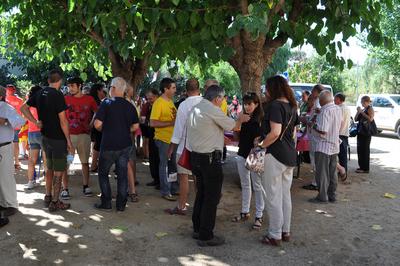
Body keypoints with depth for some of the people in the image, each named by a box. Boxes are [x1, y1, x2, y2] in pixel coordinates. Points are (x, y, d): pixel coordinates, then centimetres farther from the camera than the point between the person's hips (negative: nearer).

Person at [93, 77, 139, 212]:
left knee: (103, 173, 13)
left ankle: (106, 203, 14)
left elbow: (97, 124, -17)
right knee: (122, 174, 9)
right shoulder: (130, 106, 2)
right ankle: (121, 204, 15)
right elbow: (135, 126, 4)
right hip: (125, 144, 4)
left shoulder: (106, 103, -11)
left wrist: (104, 130, 3)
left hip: (109, 145, -4)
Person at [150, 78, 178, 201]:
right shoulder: (158, 103, -14)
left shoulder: (170, 101, 10)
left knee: (174, 164, 16)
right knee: (164, 165, 4)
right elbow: (153, 123, -21)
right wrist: (171, 123, -23)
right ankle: (165, 192, 15)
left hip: (173, 138, 8)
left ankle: (174, 188, 31)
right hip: (163, 139, -8)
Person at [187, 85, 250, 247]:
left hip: (195, 156, 9)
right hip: (210, 159, -9)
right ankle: (206, 236, 8)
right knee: (211, 197, 0)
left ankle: (197, 229, 29)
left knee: (201, 194, 19)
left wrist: (223, 138, 19)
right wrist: (241, 119, 15)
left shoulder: (195, 109, 12)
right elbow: (234, 126, -5)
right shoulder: (213, 110, -15)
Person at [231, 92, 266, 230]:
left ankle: (259, 216, 13)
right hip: (242, 155, 6)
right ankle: (245, 212, 28)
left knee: (257, 186, 3)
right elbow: (239, 137, 11)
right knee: (245, 185, 16)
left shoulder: (261, 120, -10)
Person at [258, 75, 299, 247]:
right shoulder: (292, 106, 12)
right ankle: (285, 231, 27)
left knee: (273, 196, 1)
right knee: (285, 194, 17)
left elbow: (275, 132, -24)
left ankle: (275, 235, 10)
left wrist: (261, 145, -13)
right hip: (290, 155, 9)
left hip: (276, 155, -9)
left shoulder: (275, 105, -15)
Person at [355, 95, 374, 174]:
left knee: (365, 150, -8)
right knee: (359, 149, 11)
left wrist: (361, 112, -19)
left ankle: (365, 168, -5)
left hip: (366, 132, -8)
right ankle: (361, 166, 20)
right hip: (360, 132, 8)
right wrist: (358, 112, 1)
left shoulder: (370, 109, -6)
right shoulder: (362, 109, 18)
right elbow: (356, 119, 15)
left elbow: (370, 119, -22)